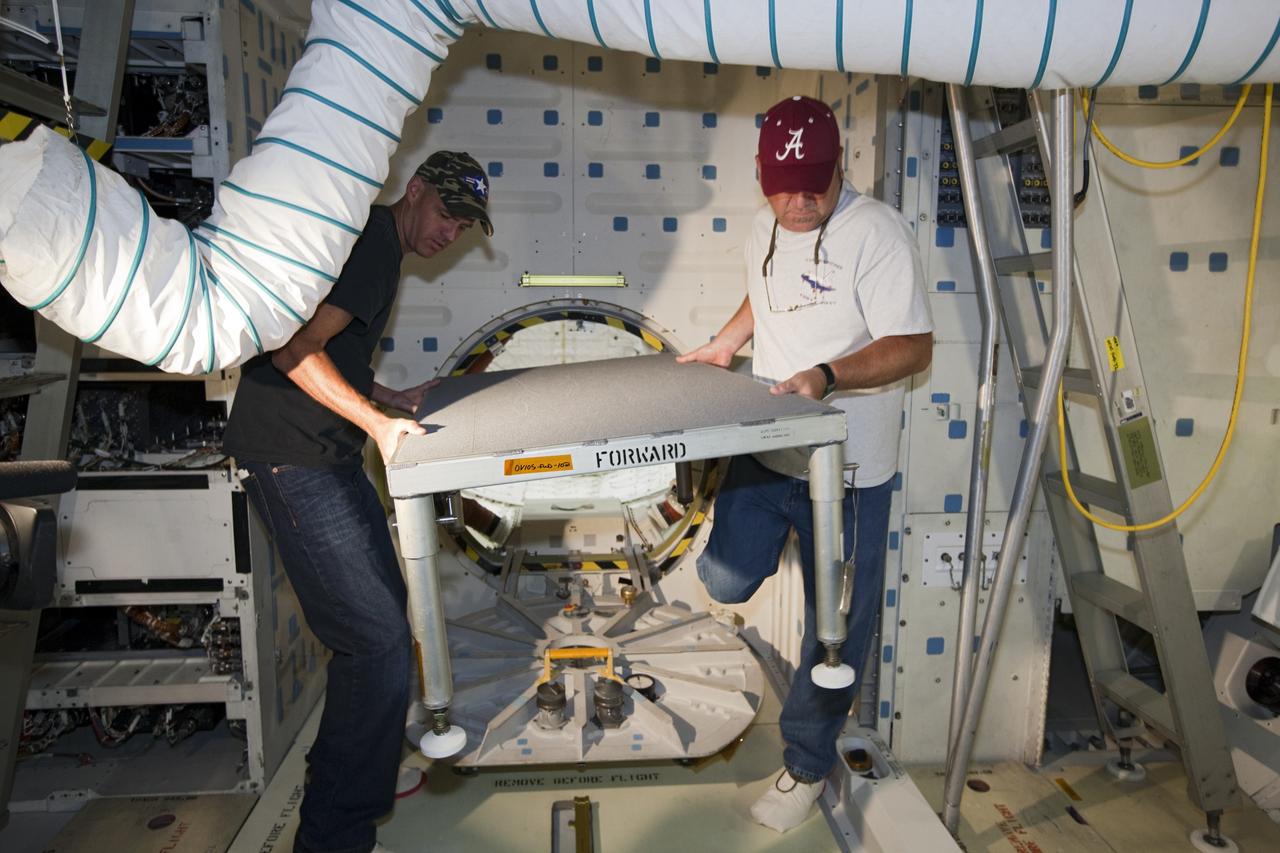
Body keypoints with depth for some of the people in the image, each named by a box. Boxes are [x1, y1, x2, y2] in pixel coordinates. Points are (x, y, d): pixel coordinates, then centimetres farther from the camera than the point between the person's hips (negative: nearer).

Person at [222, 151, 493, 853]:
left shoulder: (379, 245, 19)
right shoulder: (372, 240, -14)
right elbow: (293, 350, -23)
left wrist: (394, 399, 16)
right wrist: (377, 421, -23)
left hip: (328, 459, 11)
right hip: (294, 462, -11)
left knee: (381, 608, 19)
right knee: (379, 641, -9)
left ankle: (343, 769, 38)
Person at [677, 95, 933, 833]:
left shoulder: (877, 233, -16)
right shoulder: (766, 228, 7)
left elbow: (914, 347, -19)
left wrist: (827, 375, -33)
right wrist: (725, 345, 11)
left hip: (847, 467, -5)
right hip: (765, 450, 6)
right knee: (725, 580, 7)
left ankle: (808, 766, 30)